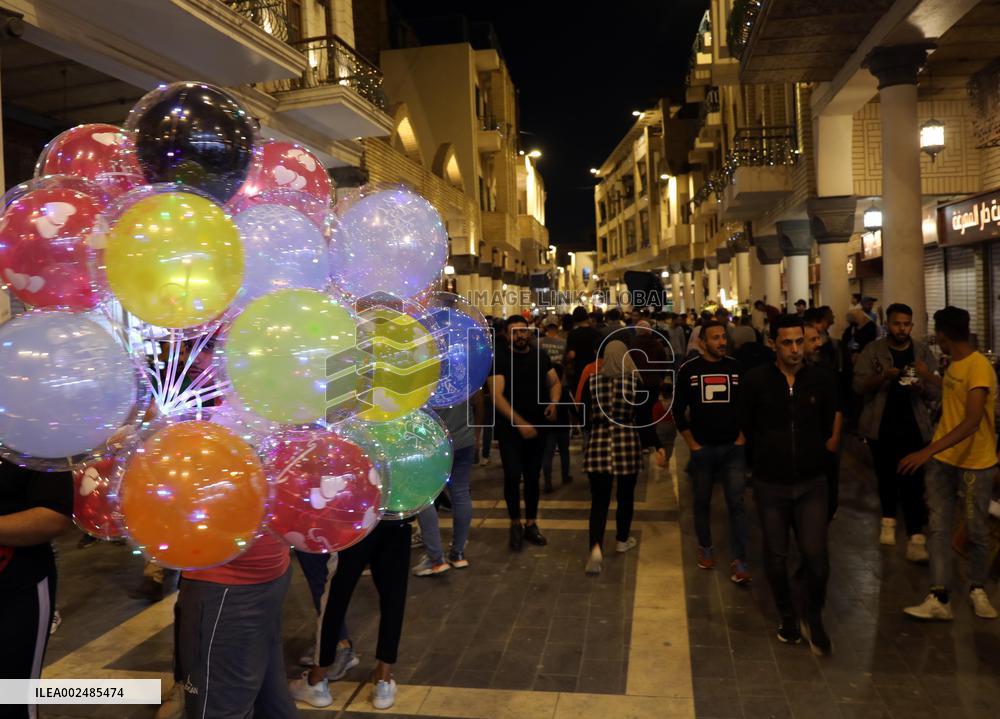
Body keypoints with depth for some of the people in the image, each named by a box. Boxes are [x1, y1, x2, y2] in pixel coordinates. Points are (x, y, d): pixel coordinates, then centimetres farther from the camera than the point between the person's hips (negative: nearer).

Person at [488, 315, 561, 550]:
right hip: (509, 428, -4)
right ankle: (515, 524, 6)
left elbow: (555, 382, 15)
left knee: (533, 477, 11)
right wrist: (520, 423, -24)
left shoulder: (541, 357, 7)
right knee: (513, 475, -14)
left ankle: (530, 524, 25)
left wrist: (553, 402, -8)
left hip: (536, 427, 4)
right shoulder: (500, 360, -8)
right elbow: (497, 396, -16)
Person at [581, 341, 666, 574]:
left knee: (599, 500, 3)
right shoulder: (635, 382, -4)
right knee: (625, 495, 20)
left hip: (598, 443, 0)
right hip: (627, 444, 0)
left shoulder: (592, 381, -1)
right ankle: (622, 540, 36)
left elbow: (585, 416, 6)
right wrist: (658, 447, 0)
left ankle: (596, 548, -15)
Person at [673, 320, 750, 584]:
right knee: (702, 501, 12)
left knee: (736, 503, -5)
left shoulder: (737, 367, 0)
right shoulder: (688, 370, -2)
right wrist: (692, 444, -2)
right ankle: (705, 547, 31)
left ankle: (738, 561, 1)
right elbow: (678, 410, 2)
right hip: (702, 448, 0)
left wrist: (742, 438, 0)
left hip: (733, 448, 0)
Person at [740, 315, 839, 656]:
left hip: (811, 482, 1)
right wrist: (769, 452, 8)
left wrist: (816, 450, 7)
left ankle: (814, 620, 17)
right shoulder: (755, 380, -8)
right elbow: (745, 425, 3)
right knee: (776, 556, 10)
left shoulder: (820, 381, -2)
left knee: (816, 554, -7)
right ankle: (787, 617, 32)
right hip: (770, 484, 0)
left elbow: (830, 425, 12)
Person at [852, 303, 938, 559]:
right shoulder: (872, 350, -3)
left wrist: (920, 387, -23)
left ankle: (916, 538, -2)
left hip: (913, 427, 0)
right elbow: (859, 385, -12)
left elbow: (936, 392, -2)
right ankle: (888, 521, 35)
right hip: (881, 427, 0)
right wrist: (883, 376, -29)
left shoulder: (923, 352, 1)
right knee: (886, 477, 15)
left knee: (913, 482, -4)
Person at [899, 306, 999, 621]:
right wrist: (930, 377, 38)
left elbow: (972, 421, -30)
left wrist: (928, 450, -37)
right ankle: (939, 598, 1)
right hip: (943, 459, 7)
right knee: (939, 528, 0)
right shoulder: (954, 363, 5)